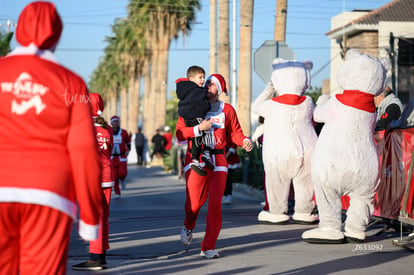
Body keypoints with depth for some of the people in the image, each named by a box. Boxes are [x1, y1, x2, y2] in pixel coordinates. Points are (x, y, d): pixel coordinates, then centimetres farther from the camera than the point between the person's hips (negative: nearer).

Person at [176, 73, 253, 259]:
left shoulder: (227, 110, 9)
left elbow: (235, 132, 9)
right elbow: (180, 132, 0)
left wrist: (244, 141, -12)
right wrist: (199, 128, -14)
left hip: (218, 161, 1)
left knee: (215, 205, -6)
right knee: (194, 202, -3)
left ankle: (208, 247, 2)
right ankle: (188, 227, 34)